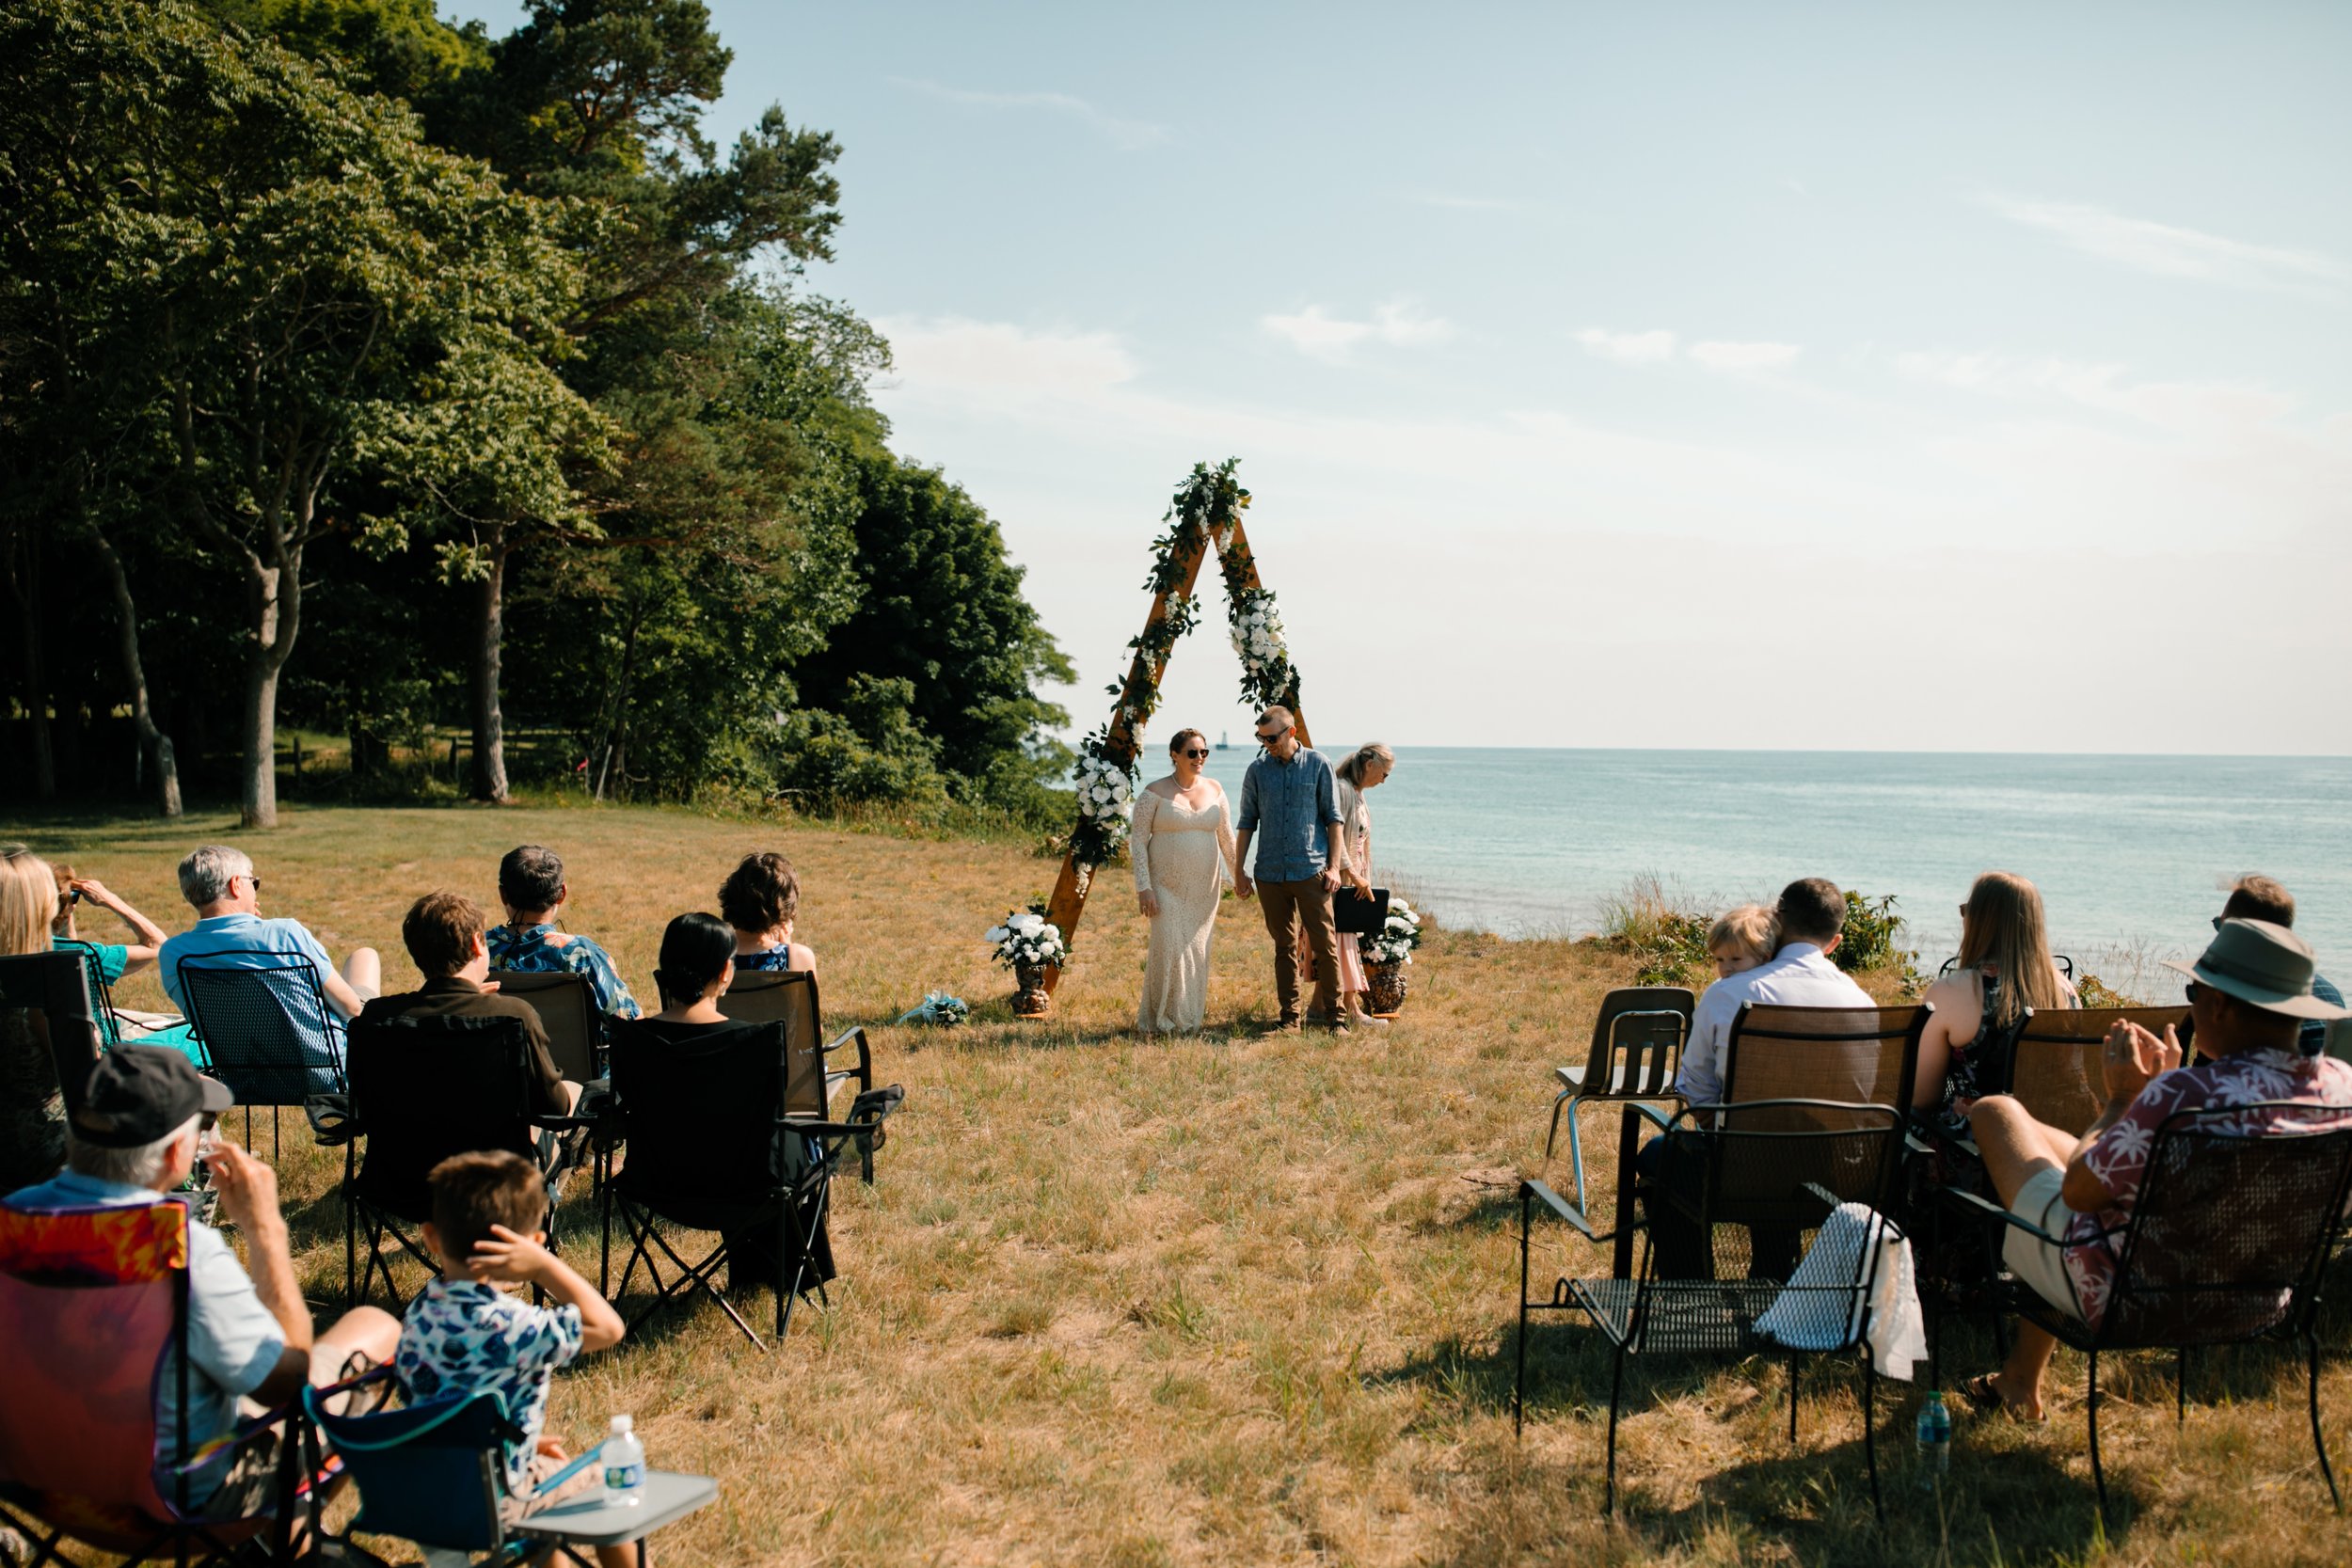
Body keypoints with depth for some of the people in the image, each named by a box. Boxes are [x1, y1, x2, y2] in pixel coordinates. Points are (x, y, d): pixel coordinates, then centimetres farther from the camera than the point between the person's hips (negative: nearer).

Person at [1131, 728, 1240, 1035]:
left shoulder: (1214, 789, 7)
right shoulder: (1154, 792, -6)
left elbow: (1227, 837, 16)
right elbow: (1138, 840, -7)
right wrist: (1143, 887, -12)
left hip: (1204, 888, 4)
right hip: (1167, 886, -4)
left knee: (1198, 952, 6)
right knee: (1169, 949, -9)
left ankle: (1190, 1018, 20)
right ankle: (1160, 1020, 6)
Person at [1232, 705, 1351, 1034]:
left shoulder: (1317, 765, 1)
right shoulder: (1257, 771, 7)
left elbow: (1334, 818, 2)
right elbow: (1247, 822, 12)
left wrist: (1334, 866, -5)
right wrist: (1239, 870, 7)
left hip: (1311, 870, -2)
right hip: (1270, 872, 3)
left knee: (1324, 944, -3)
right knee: (1284, 947, 8)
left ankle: (1334, 1015, 5)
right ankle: (1290, 1016, 14)